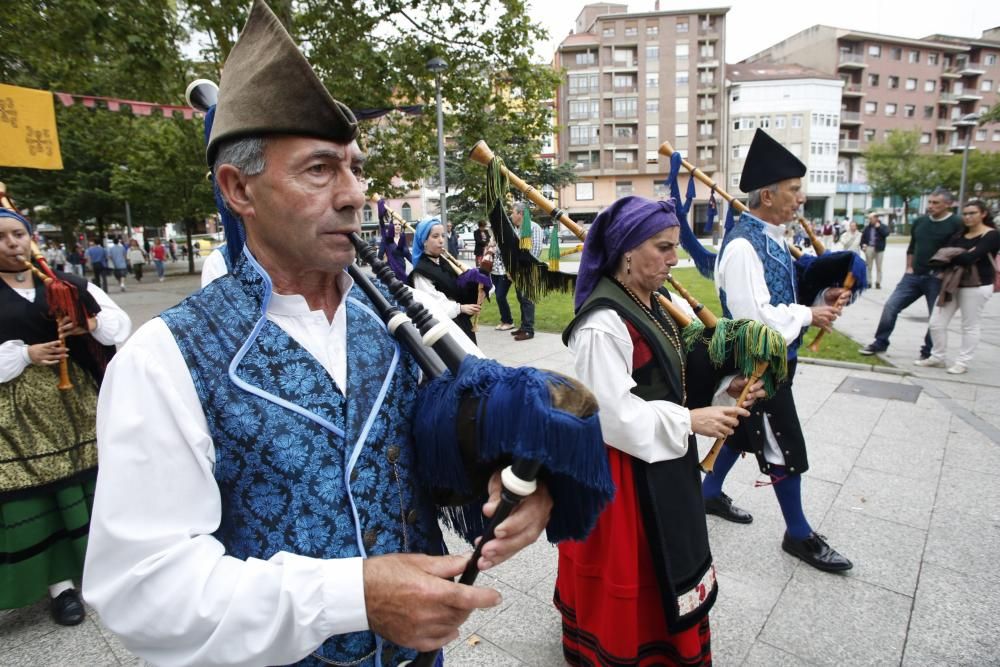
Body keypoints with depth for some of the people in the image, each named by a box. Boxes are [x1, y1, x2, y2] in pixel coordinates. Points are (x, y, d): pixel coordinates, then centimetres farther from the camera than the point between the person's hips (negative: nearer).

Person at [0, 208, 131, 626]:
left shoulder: (68, 285, 5)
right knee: (36, 494, 4)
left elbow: (121, 323, 3)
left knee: (88, 483, 12)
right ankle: (59, 582, 18)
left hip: (76, 402, 2)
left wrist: (90, 324, -16)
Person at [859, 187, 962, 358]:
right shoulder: (920, 222, 8)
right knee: (890, 306, -1)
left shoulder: (956, 224, -9)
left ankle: (928, 352, 19)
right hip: (914, 276, 5)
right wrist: (909, 267, 13)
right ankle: (880, 343, 9)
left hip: (937, 279, -5)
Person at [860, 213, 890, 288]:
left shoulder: (883, 227, 1)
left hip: (879, 249, -2)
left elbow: (886, 233, -16)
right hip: (869, 248, 2)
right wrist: (863, 245, -4)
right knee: (869, 266, 5)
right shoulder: (867, 227, 8)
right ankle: (868, 282, 11)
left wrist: (879, 227, -14)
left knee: (879, 267, 2)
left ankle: (878, 283, 8)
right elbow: (863, 237, 8)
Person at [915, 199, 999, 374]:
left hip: (977, 287, -6)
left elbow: (970, 258, -21)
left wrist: (949, 257, -7)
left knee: (970, 326, 4)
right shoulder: (959, 235, 11)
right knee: (936, 323, 4)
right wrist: (960, 257, -18)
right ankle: (938, 357, 19)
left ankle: (963, 362, 14)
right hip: (952, 284, 6)